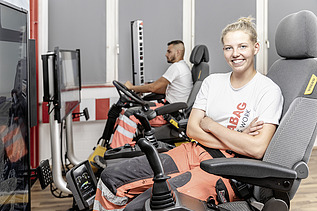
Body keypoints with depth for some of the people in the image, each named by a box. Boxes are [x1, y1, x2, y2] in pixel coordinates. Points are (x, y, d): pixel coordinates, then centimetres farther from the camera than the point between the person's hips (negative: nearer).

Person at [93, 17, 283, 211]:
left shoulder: (269, 91, -4)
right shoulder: (213, 81, 13)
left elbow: (257, 149, -16)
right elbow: (192, 129, 5)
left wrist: (210, 124, -7)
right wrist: (237, 140, -8)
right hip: (195, 152, 6)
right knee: (111, 178, -7)